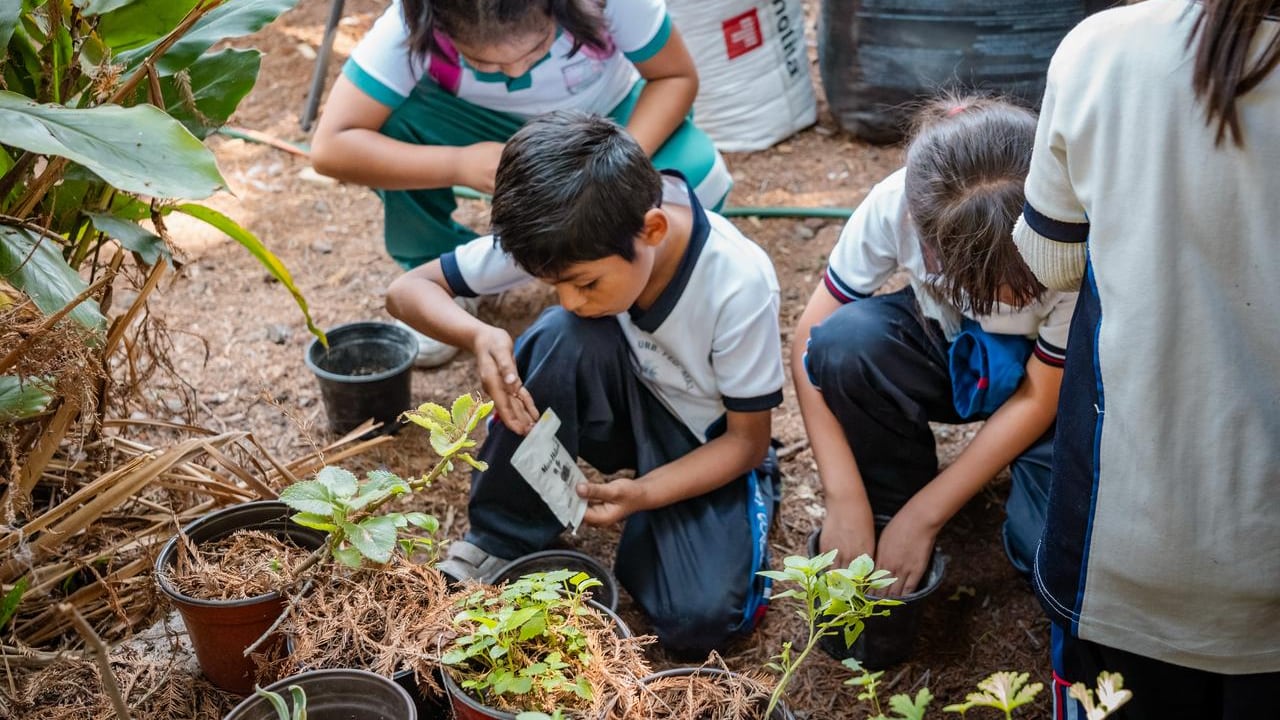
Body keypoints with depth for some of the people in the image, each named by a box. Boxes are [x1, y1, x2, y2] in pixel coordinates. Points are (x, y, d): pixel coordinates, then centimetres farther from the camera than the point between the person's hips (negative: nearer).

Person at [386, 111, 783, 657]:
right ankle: (502, 540, -13)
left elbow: (748, 439, -18)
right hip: (621, 405, 4)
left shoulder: (740, 284, -31)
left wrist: (643, 494, -33)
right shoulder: (562, 237, -23)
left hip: (705, 446, -3)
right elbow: (409, 289, -15)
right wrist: (479, 336, -37)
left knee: (698, 621, -28)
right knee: (563, 337, -32)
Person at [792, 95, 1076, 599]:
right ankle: (893, 502, -7)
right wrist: (845, 497, -27)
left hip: (1050, 383, -1)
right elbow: (811, 342, -22)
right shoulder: (897, 204, -30)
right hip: (950, 353, 2)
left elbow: (1039, 399, -22)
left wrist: (925, 515, -21)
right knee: (845, 340, -31)